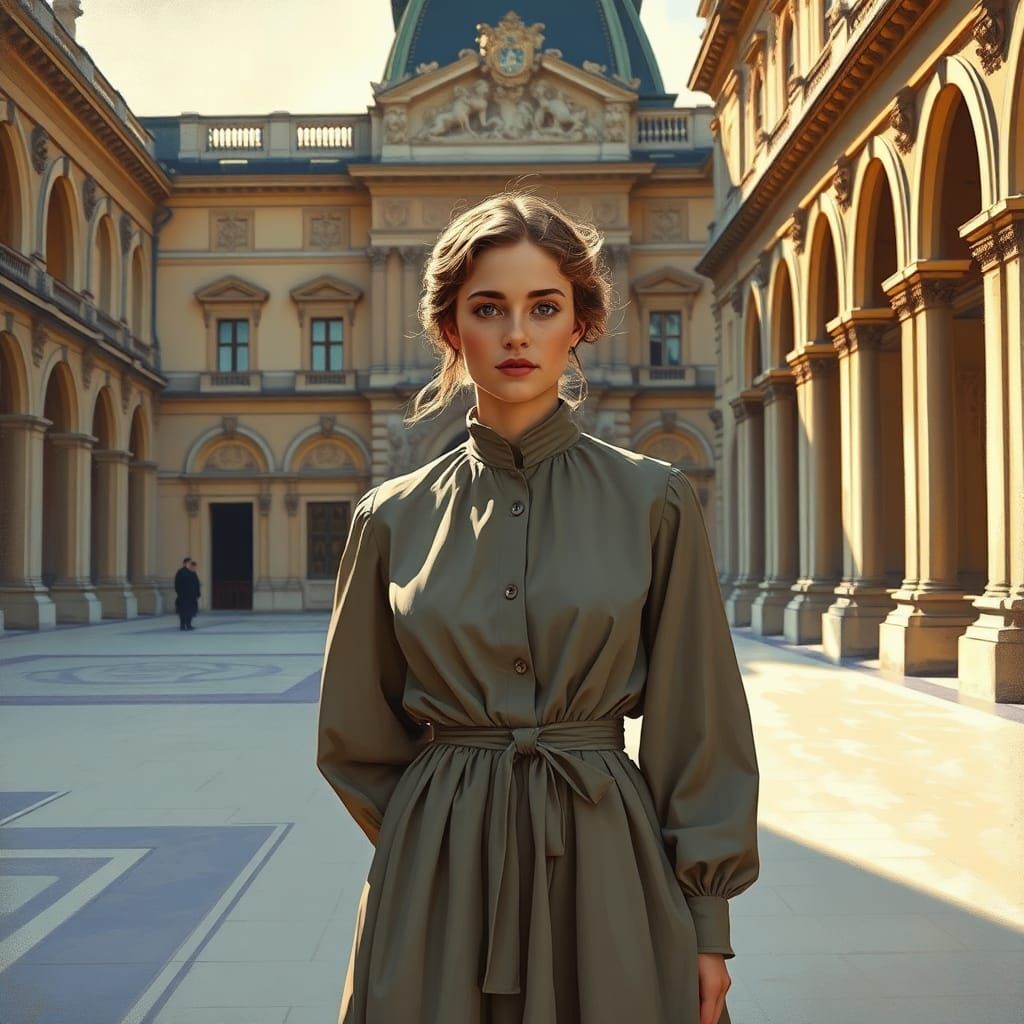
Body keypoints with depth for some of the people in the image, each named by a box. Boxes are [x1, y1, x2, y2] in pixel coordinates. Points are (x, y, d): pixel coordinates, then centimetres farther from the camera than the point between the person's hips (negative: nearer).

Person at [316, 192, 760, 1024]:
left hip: (607, 868, -1)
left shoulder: (652, 501, -4)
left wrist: (707, 924, -1)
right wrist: (431, 840, 8)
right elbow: (355, 734, 9)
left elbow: (698, 726, -1)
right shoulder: (394, 517, 0)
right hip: (436, 879, 1)